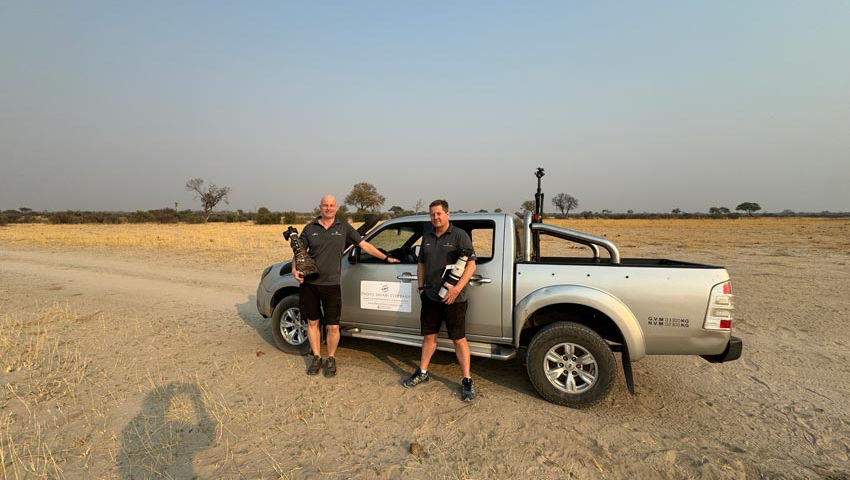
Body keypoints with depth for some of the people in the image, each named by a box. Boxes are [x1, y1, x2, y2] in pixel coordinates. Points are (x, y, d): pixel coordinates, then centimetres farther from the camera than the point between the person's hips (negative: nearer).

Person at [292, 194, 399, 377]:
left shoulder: (344, 227, 5)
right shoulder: (310, 228, 5)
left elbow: (364, 245, 9)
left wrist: (386, 258, 9)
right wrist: (295, 269, -10)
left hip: (331, 285, -1)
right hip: (309, 284, 1)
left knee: (333, 326, 0)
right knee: (312, 322, 13)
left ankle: (331, 359, 23)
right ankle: (316, 357, 30)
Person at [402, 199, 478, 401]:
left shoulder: (460, 235, -7)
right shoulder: (427, 237, 11)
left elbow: (471, 264, -13)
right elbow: (421, 263, 21)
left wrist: (457, 288, -22)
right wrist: (421, 286, 11)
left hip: (453, 298, -5)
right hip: (430, 296, 6)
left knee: (459, 339, 0)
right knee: (429, 336, 16)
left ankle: (467, 381, 11)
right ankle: (422, 373, 30)